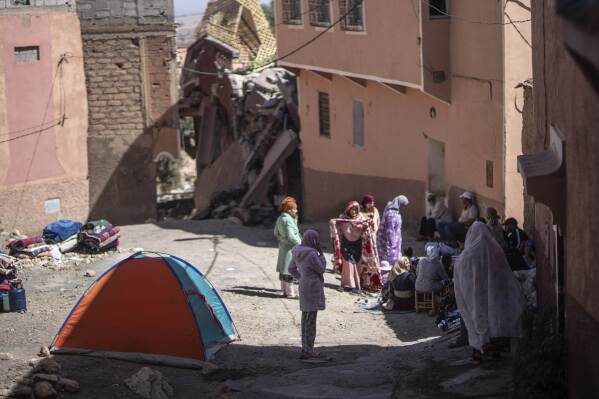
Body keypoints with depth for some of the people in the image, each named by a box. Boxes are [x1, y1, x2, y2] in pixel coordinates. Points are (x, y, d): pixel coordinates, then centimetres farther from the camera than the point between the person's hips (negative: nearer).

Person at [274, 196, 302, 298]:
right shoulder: (288, 220, -18)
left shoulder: (280, 219, 10)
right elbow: (290, 236, -22)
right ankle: (290, 292, -1)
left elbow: (276, 233, 18)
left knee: (283, 270, 15)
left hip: (282, 247, 10)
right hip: (290, 248, -10)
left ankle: (284, 290, 23)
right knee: (289, 271, -5)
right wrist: (300, 243, -11)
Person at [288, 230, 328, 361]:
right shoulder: (312, 254, -22)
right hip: (313, 289, -9)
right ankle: (308, 351, -1)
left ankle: (305, 347, 26)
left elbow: (291, 269, 12)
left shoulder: (297, 252, 4)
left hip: (303, 287, 9)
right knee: (311, 320, -3)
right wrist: (321, 253, -6)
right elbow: (321, 269, -11)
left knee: (305, 318, 17)